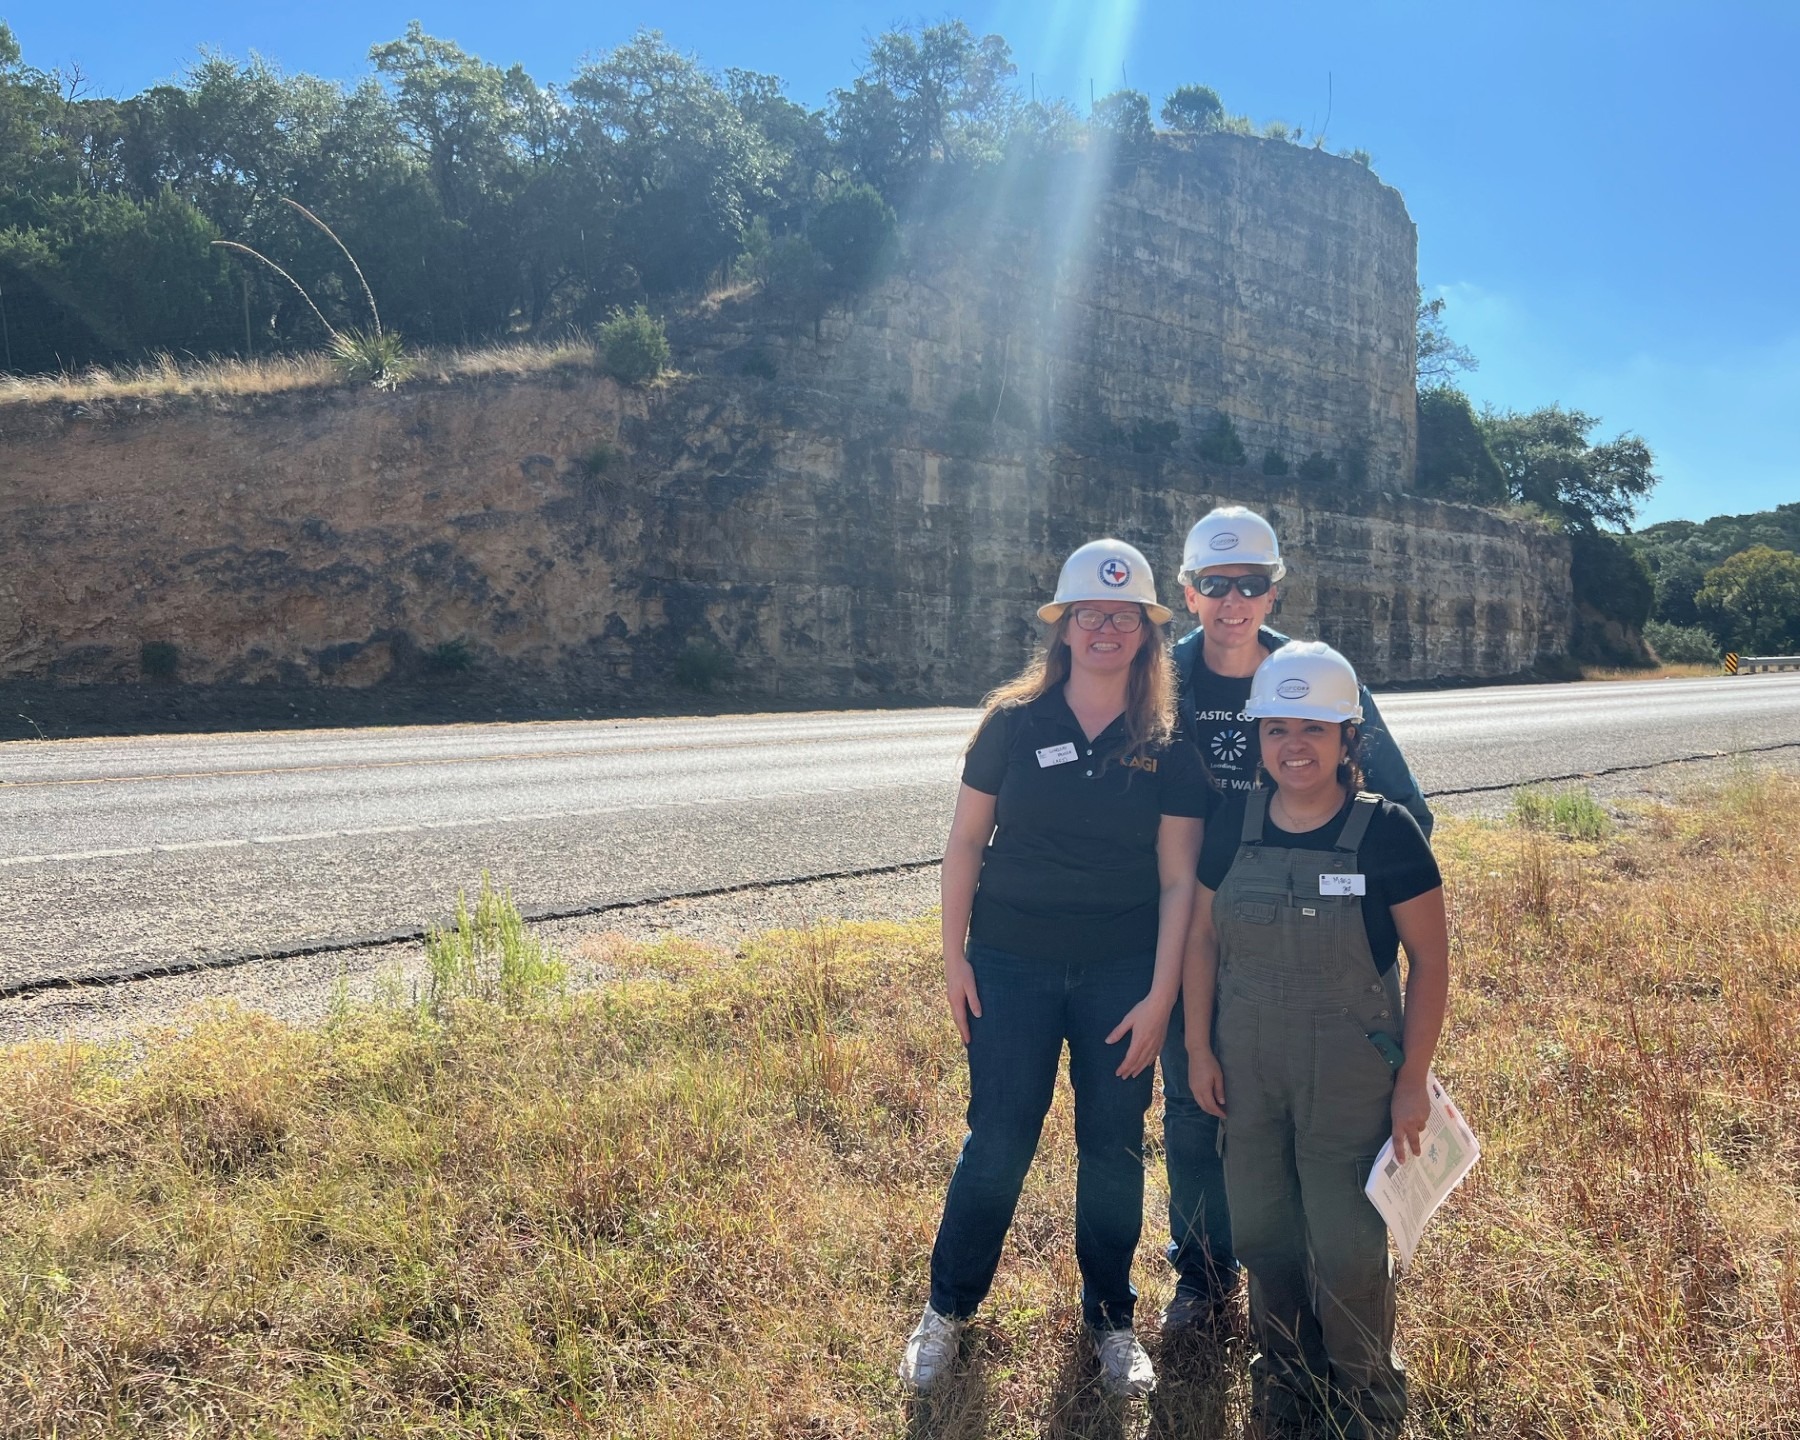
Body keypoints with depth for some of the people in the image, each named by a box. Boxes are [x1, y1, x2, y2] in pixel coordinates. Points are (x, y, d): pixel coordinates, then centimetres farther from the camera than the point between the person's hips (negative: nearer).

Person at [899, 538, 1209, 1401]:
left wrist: (1161, 996, -7)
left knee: (1113, 1146, 11)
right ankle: (948, 1308, 27)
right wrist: (954, 955, -2)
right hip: (1013, 967, -1)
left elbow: (1177, 878, -3)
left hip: (1122, 974, 1)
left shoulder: (1168, 745, -3)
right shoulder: (1014, 722, -5)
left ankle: (1111, 1318, 32)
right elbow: (966, 840, 0)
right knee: (998, 1142, 5)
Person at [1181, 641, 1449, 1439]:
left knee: (1347, 1247, 6)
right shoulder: (1232, 826, -3)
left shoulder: (1385, 832, -13)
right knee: (1261, 1236, 15)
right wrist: (1200, 1048, 2)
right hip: (1248, 1070, 3)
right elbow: (1202, 937, 5)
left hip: (1350, 1078, -3)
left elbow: (1429, 958, -8)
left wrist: (1412, 1080, -9)